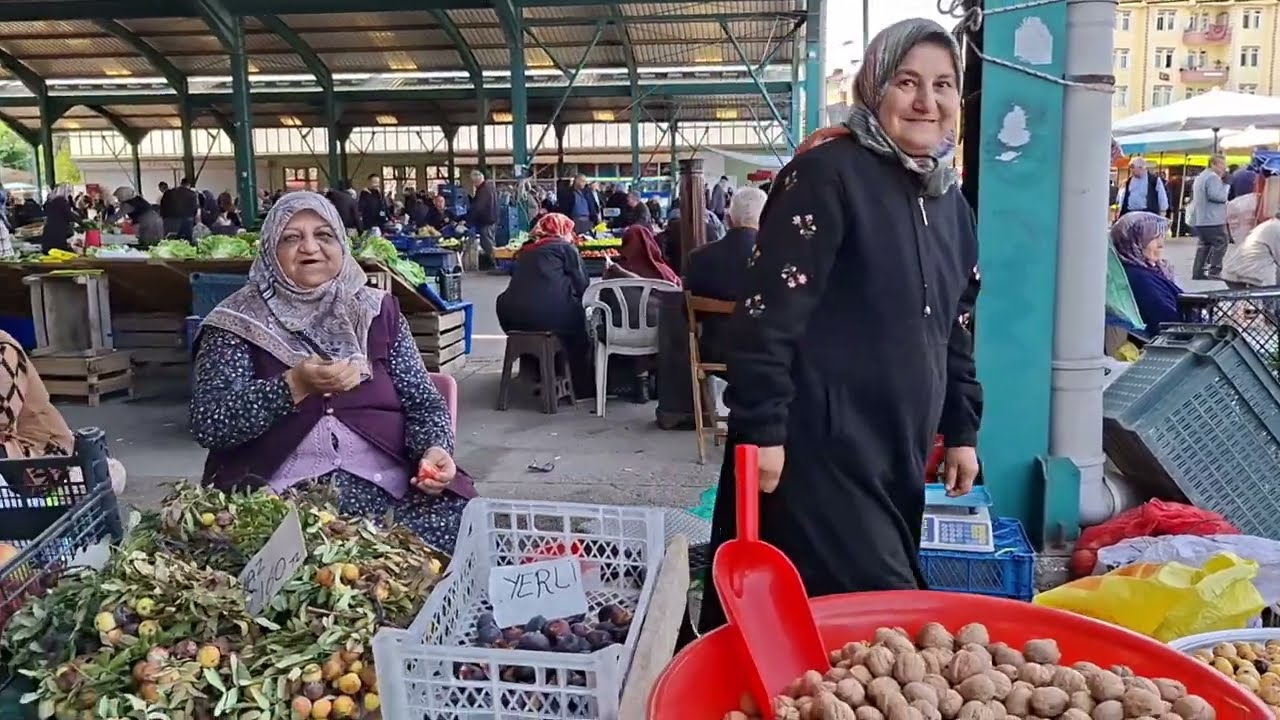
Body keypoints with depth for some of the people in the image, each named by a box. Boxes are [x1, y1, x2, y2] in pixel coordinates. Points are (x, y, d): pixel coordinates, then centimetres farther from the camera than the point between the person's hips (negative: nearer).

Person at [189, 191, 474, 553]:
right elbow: (207, 424, -5)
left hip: (384, 489, 3)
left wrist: (434, 450, -12)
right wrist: (295, 386, -17)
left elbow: (423, 401, 10)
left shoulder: (377, 310, 13)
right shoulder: (239, 322, 6)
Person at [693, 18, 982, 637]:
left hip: (898, 448, 8)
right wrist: (761, 428, -21)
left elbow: (955, 330, 21)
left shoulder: (950, 202, 14)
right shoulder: (828, 172, -12)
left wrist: (960, 431, 19)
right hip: (816, 442, -8)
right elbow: (768, 311, -18)